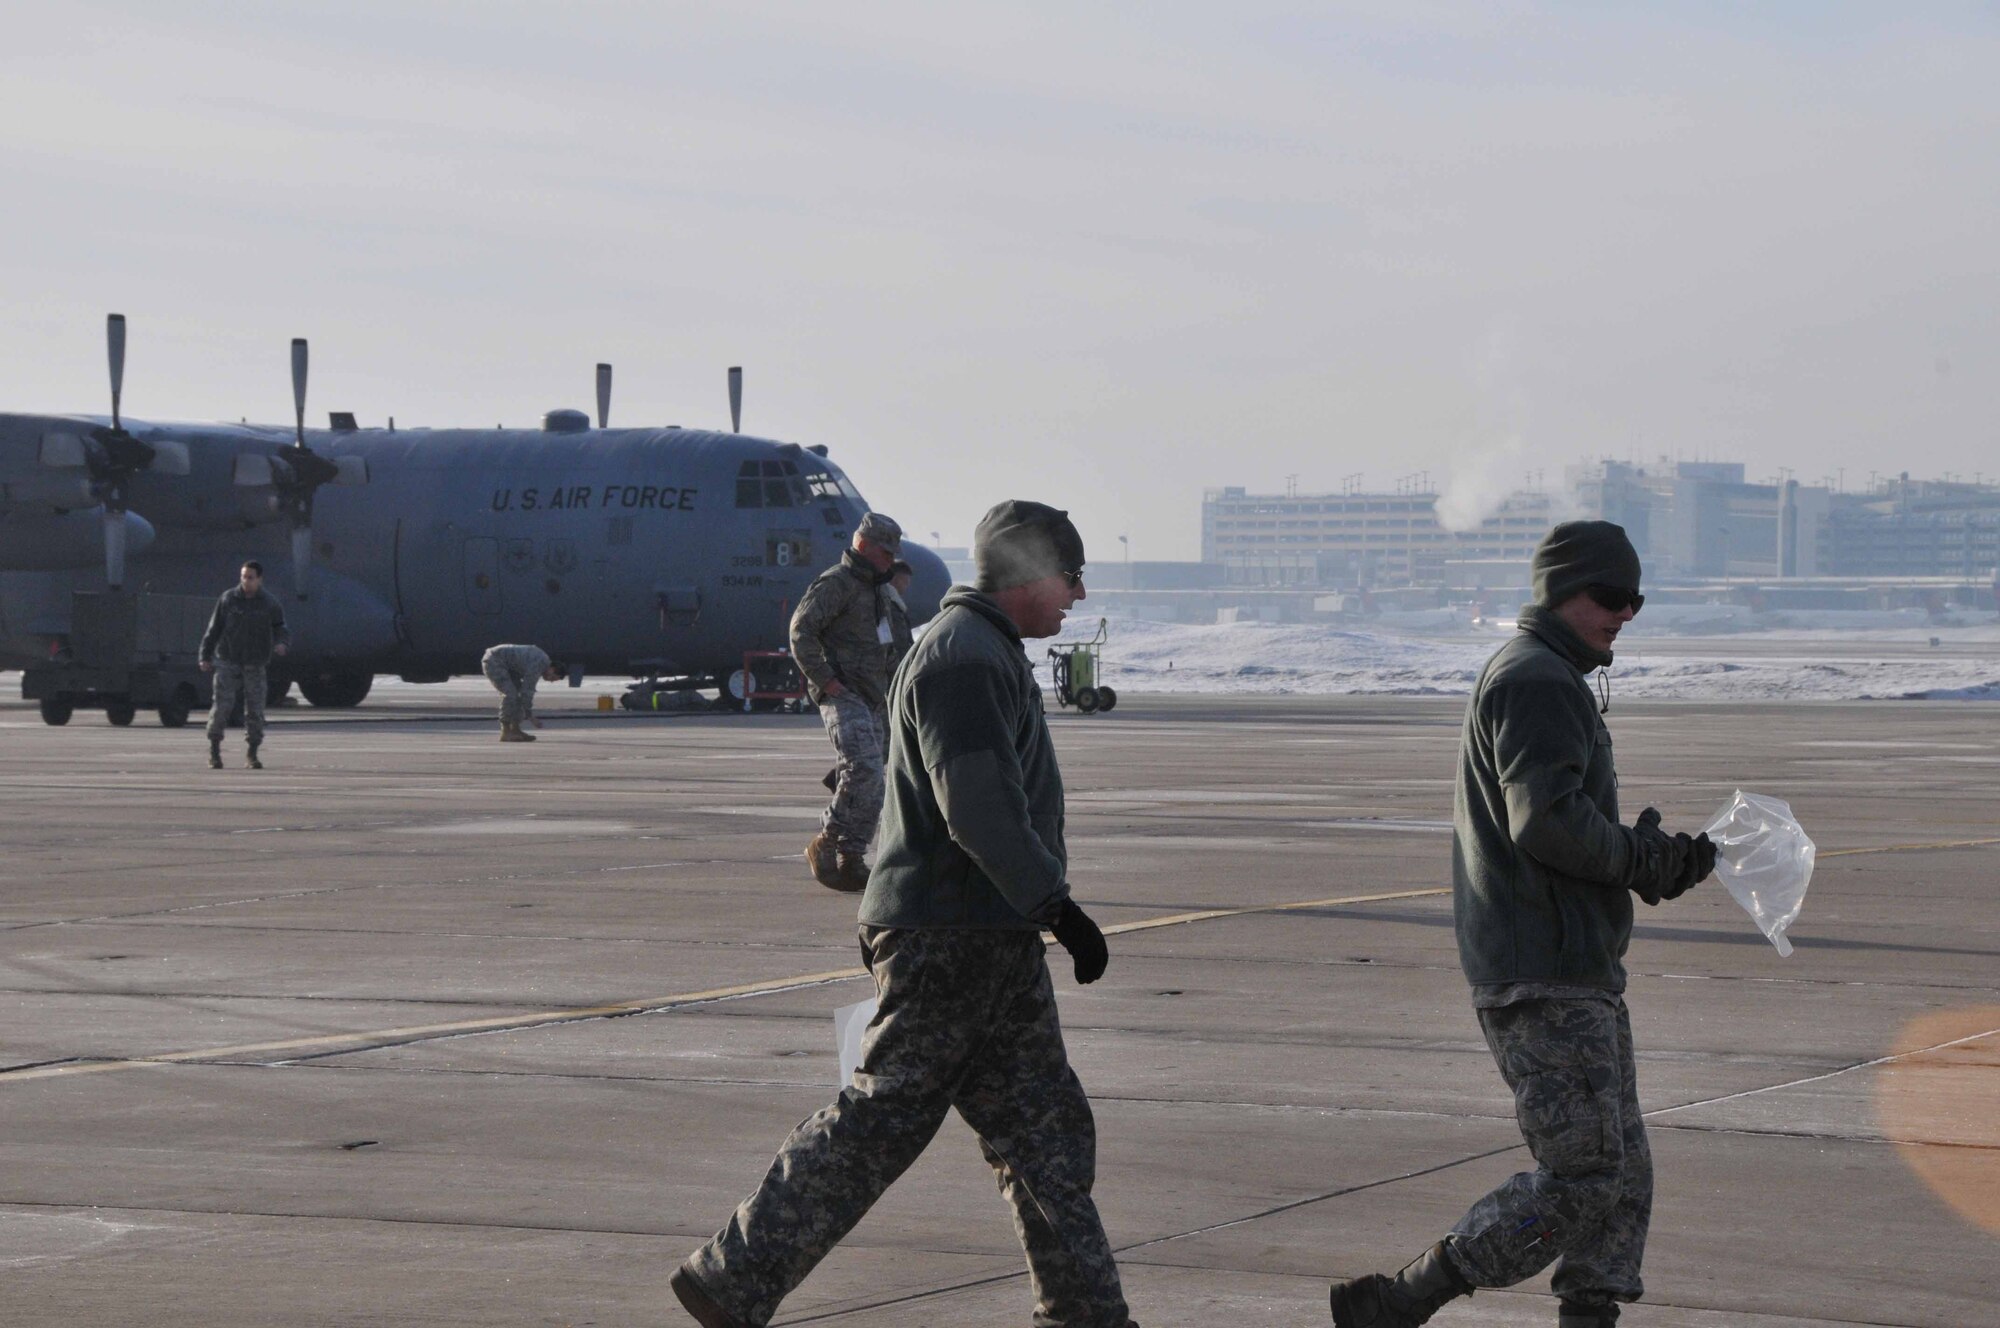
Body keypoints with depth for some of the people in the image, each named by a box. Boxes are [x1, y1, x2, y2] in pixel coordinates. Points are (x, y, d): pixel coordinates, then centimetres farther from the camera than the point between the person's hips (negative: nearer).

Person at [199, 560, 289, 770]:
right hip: (228, 661, -1)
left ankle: (253, 754, 9)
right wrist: (206, 656, 3)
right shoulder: (228, 599, 1)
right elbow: (214, 628, 6)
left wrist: (282, 643, -23)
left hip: (255, 665, 1)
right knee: (222, 705, -8)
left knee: (255, 709, 0)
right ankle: (214, 749, 4)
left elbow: (281, 630, 0)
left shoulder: (270, 604, 1)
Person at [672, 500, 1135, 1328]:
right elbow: (979, 809, -24)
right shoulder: (962, 659, -15)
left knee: (1047, 1130, 10)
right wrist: (1058, 907, -22)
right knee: (876, 1126, -6)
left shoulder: (990, 655, 19)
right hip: (946, 941, -11)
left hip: (994, 944, 11)